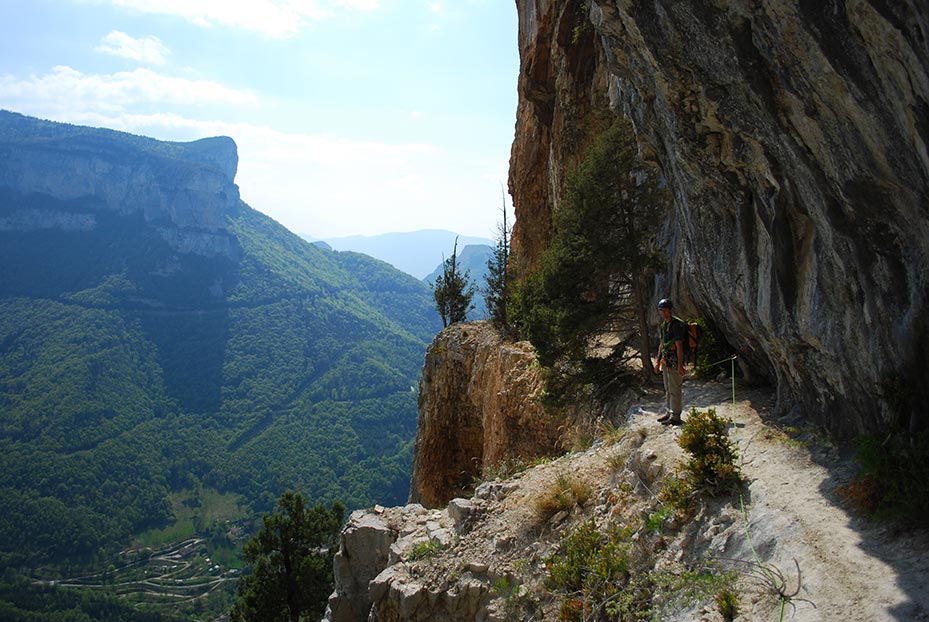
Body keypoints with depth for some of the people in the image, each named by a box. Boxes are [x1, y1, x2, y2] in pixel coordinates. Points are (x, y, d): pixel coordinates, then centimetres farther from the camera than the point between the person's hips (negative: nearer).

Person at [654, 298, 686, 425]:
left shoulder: (676, 325, -15)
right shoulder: (664, 325, 14)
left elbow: (679, 346, -19)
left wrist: (680, 365, -22)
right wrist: (658, 361, 20)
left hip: (674, 362, -9)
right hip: (666, 361, 9)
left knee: (674, 389, -6)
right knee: (668, 389, 16)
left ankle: (675, 417, -1)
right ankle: (669, 413, 26)